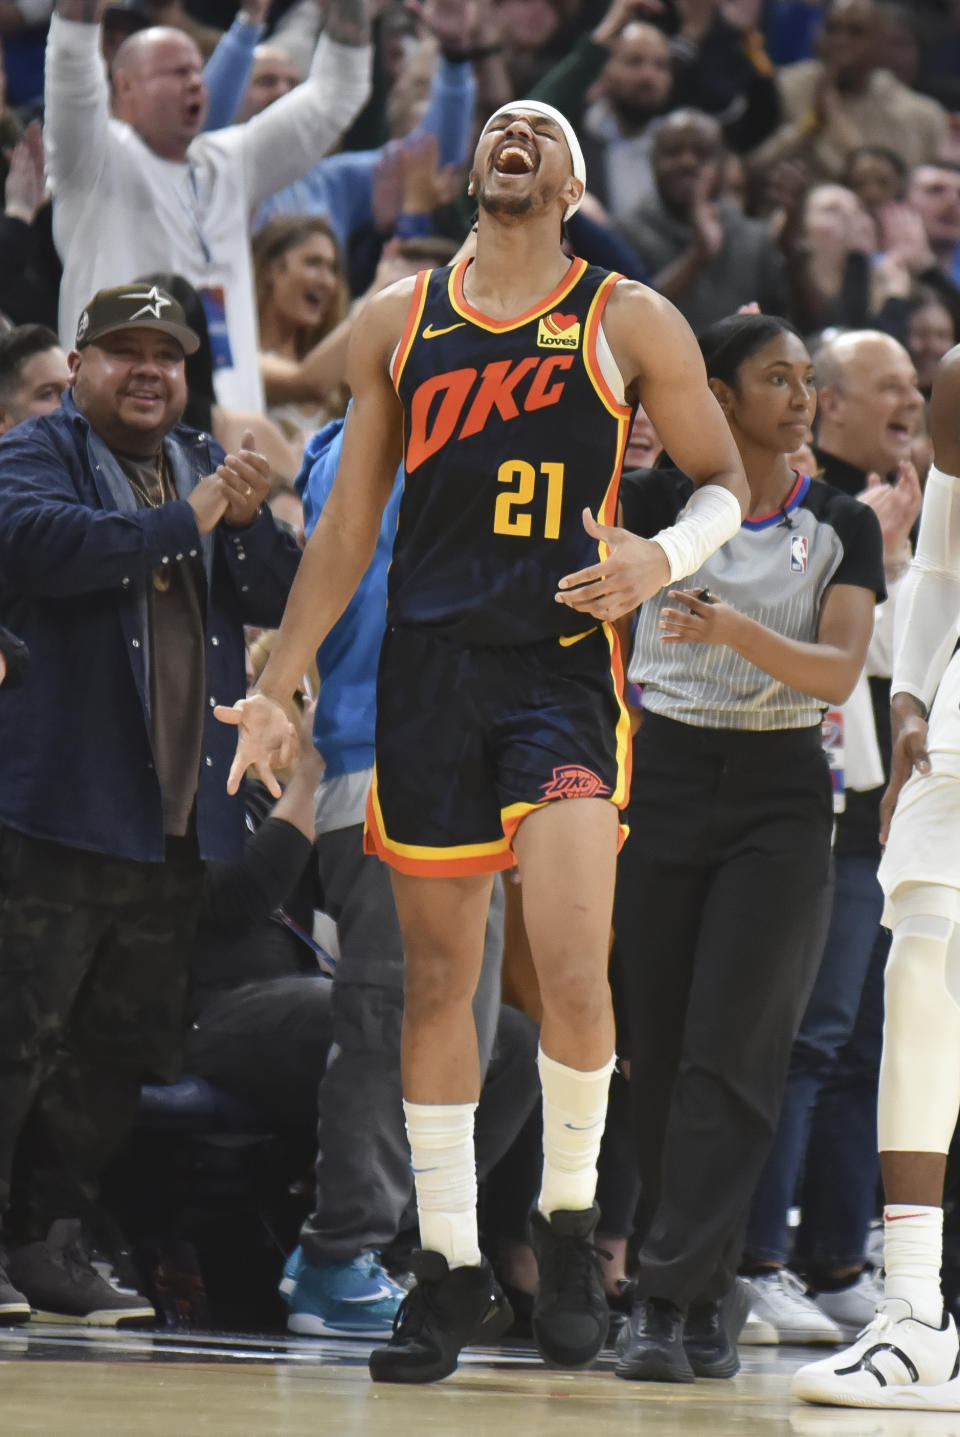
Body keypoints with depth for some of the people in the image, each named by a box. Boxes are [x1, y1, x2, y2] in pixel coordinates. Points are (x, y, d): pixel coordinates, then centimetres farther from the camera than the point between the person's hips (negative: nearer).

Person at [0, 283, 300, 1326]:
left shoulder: (205, 466, 18)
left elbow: (281, 598, 11)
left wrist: (247, 520, -9)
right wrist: (186, 522, -18)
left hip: (178, 814, 7)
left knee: (120, 1046, 11)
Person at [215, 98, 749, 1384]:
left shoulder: (629, 323, 3)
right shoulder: (397, 322, 11)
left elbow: (725, 485, 8)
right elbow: (350, 522, 15)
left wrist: (664, 558, -14)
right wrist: (278, 686, 10)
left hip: (565, 665, -3)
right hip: (429, 664, 3)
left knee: (573, 966, -18)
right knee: (437, 976, 6)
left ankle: (568, 1217, 5)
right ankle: (452, 1270, 15)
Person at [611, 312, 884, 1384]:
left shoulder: (842, 527, 5)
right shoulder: (662, 501, 4)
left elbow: (840, 672, -9)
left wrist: (733, 629, -22)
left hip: (780, 793, -1)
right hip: (664, 774, 1)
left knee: (729, 1053, -10)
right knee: (659, 1048, 1)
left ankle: (671, 1297, -12)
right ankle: (708, 1291, 14)